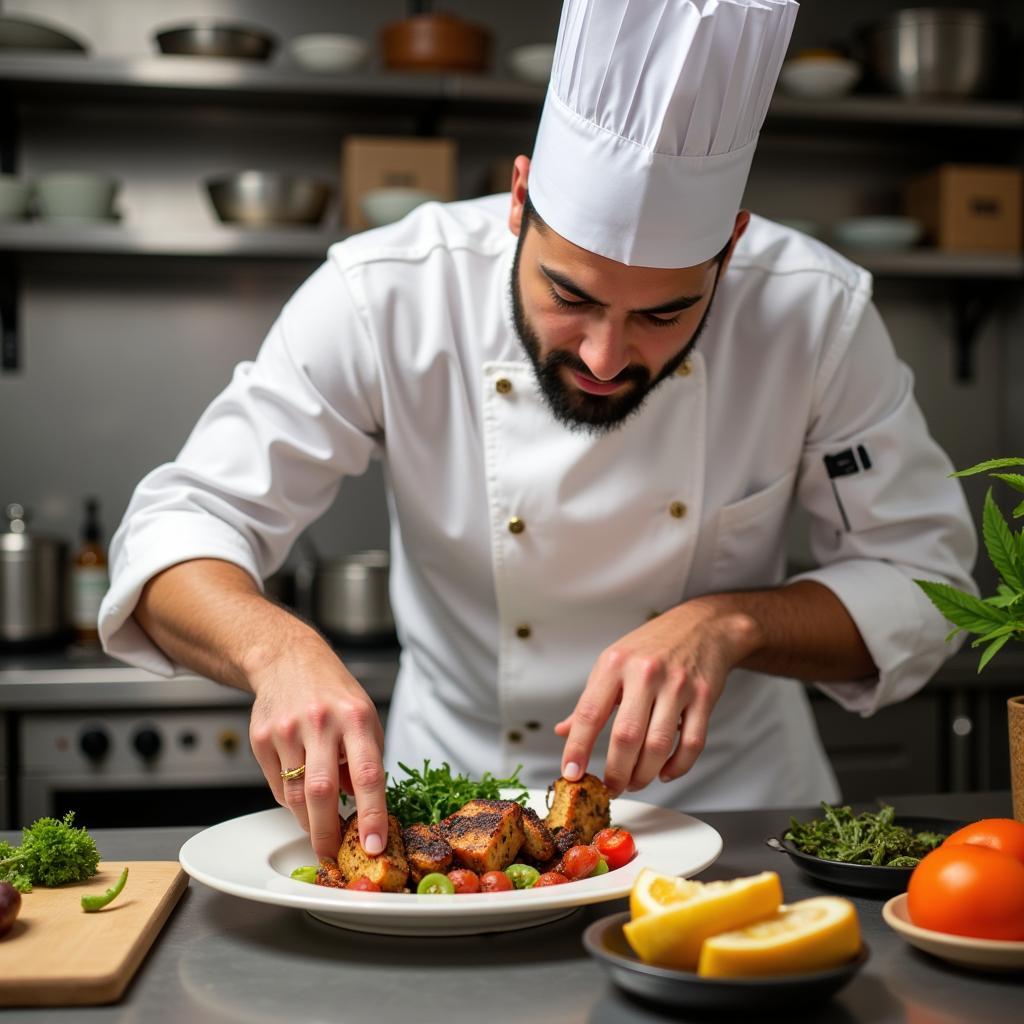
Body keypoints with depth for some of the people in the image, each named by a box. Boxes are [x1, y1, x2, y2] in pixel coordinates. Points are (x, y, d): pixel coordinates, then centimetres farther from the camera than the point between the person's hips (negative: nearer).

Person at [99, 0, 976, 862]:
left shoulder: (815, 311, -15)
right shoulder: (386, 295, -18)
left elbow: (921, 578, -7)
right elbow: (178, 531, -15)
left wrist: (730, 622, -25)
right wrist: (279, 646, -36)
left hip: (731, 792, 1)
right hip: (458, 787, 0)